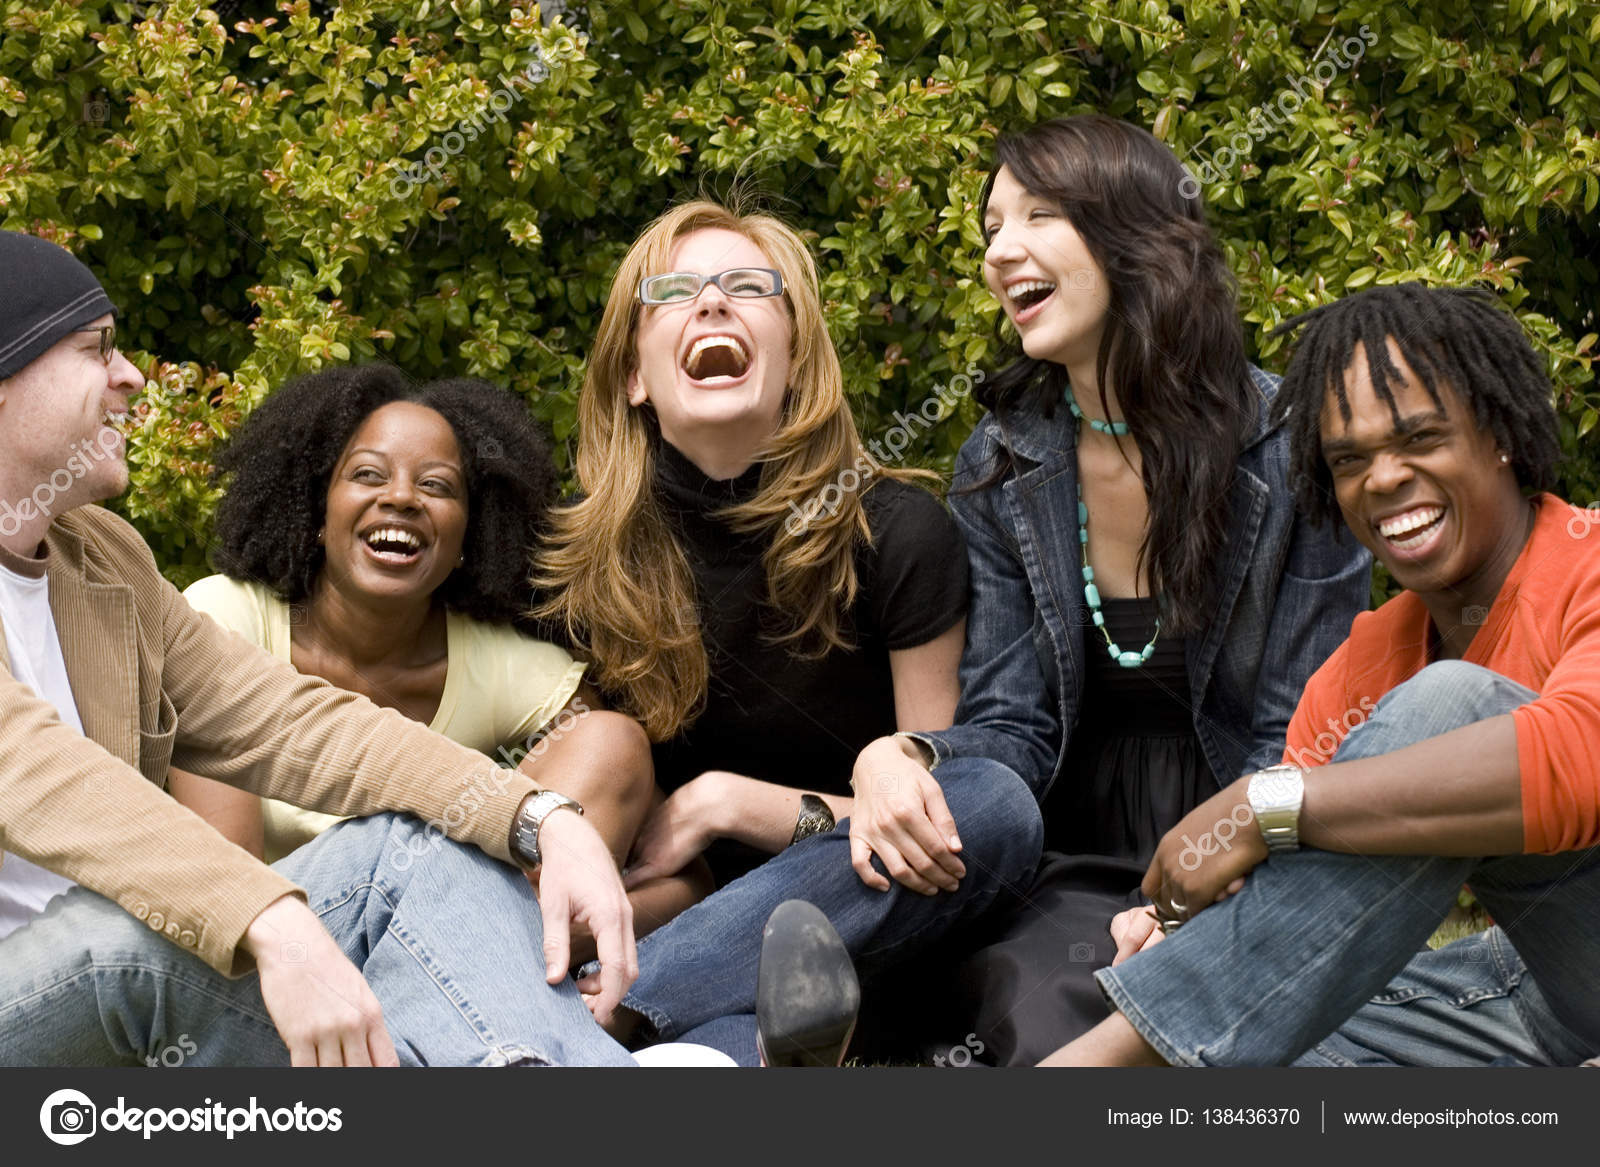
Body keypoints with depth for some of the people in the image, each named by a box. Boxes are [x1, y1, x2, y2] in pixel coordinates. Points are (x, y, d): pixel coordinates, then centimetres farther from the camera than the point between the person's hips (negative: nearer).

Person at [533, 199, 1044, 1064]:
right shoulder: (582, 563, -1)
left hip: (861, 929, 3)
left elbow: (939, 796, -2)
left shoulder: (897, 533, -5)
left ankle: (600, 1014, -41)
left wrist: (727, 800, -15)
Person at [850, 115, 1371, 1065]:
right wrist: (905, 762, -22)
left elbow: (1306, 739, -5)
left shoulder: (1291, 450, -6)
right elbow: (1012, 726, 2)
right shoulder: (1000, 468, 6)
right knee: (1035, 1006, -32)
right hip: (1077, 873, 2)